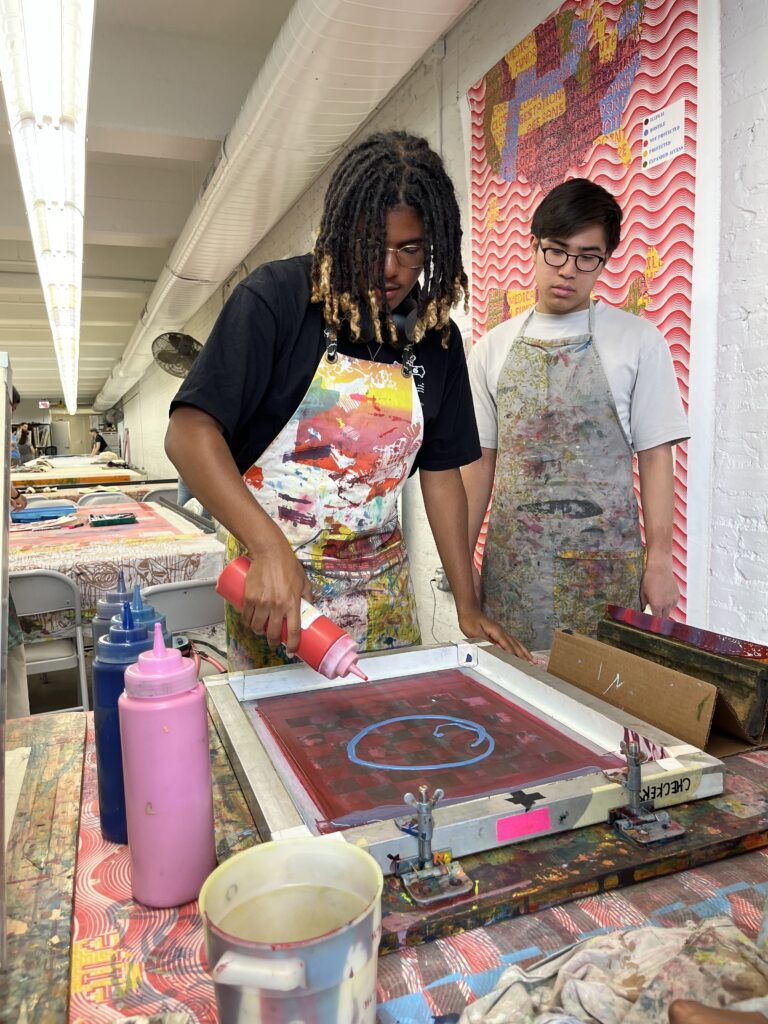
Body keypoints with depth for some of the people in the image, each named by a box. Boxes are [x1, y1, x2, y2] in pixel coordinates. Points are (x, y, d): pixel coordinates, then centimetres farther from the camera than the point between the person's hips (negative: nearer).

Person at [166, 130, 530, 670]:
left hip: (383, 581, 5)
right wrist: (269, 548, -32)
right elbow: (189, 434, -20)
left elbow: (441, 472, 6)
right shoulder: (276, 296, -12)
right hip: (272, 571, -4)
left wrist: (468, 608, 4)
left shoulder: (437, 335, 3)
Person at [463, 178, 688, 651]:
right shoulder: (493, 348, 6)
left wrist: (659, 560, -5)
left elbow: (655, 455, 0)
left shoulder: (639, 341, 0)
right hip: (510, 565, 2)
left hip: (605, 568, -1)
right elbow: (481, 459, 8)